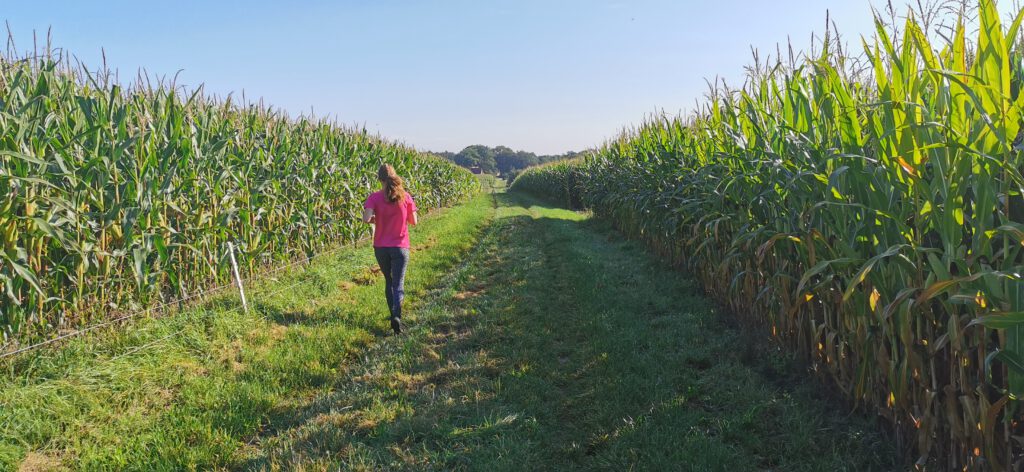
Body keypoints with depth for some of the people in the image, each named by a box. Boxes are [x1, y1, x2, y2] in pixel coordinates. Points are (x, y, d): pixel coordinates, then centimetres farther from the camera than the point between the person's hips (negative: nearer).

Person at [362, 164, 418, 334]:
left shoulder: (375, 197, -8)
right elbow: (414, 222, -1)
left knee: (388, 281, 20)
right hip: (400, 247, -1)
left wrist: (375, 219, 1)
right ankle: (396, 316, -24)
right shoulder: (405, 196, -6)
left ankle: (394, 314, 27)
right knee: (398, 285, -2)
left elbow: (366, 219, -21)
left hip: (381, 247, 1)